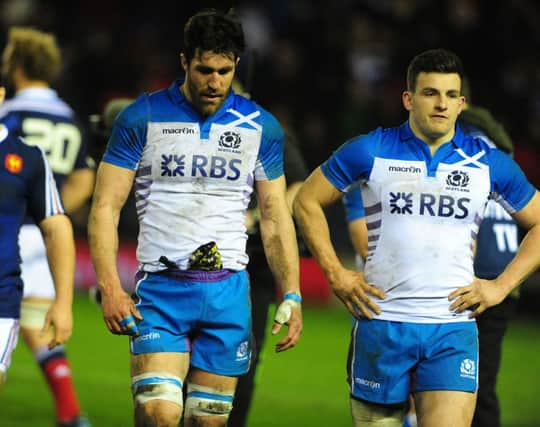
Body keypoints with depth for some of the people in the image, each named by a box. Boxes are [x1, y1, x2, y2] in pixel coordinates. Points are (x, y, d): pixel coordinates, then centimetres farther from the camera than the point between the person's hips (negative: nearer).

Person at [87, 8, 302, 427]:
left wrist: (291, 295, 2)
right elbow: (106, 207, -1)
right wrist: (110, 287, -12)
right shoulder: (142, 118, -1)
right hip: (161, 287, -2)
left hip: (228, 292, 2)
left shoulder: (261, 127, 6)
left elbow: (276, 217, 11)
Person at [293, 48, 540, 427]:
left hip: (454, 328, 0)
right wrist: (336, 275, 3)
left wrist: (501, 286, 5)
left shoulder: (488, 163, 6)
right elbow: (308, 201, 10)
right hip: (382, 323, 0)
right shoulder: (370, 151, 2)